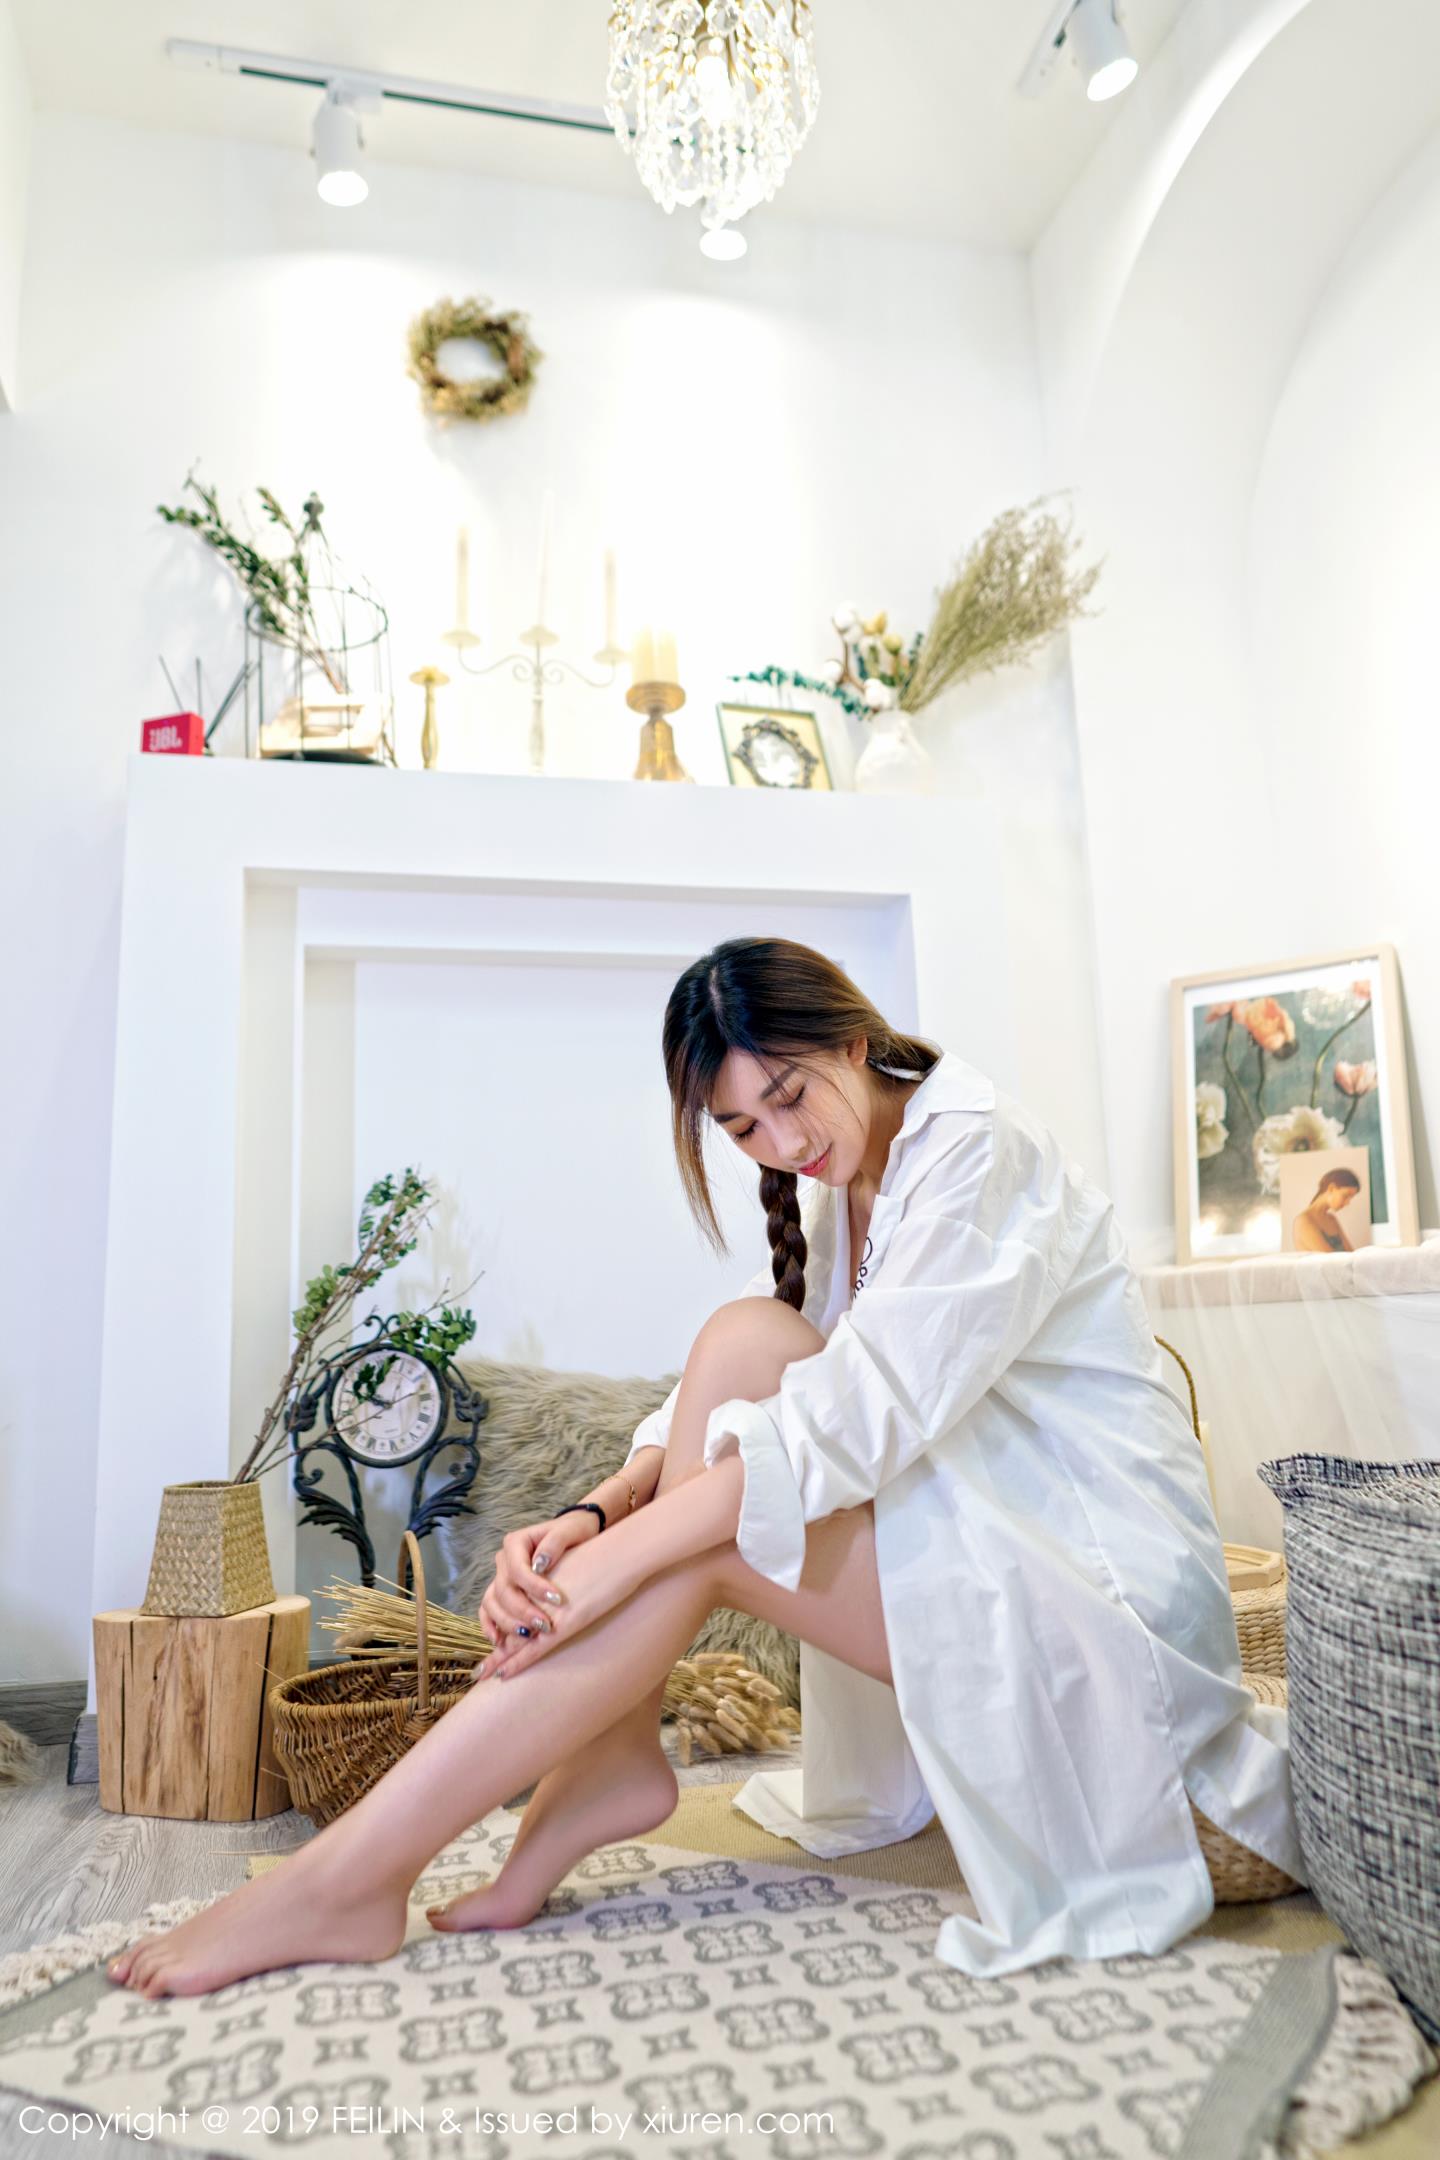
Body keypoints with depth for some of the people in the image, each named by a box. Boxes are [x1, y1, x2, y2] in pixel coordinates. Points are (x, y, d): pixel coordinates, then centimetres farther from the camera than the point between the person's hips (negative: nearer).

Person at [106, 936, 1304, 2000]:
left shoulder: (978, 1148, -16)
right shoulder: (838, 1190, 9)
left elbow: (862, 1414, -27)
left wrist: (622, 1553, -28)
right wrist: (597, 1509, -18)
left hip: (1103, 1582, -7)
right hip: (972, 1542, 7)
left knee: (707, 1533, -23)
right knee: (743, 1345, -14)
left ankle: (349, 1878, -16)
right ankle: (610, 1763, -11)